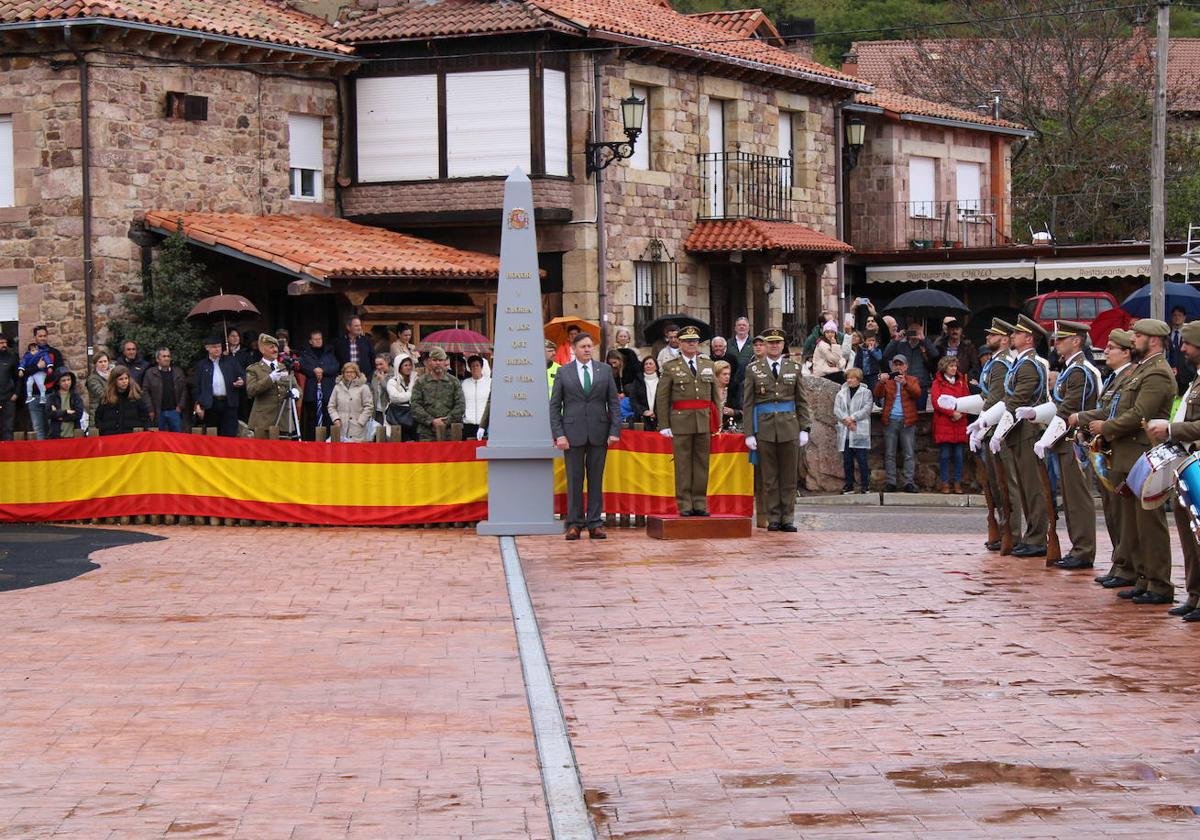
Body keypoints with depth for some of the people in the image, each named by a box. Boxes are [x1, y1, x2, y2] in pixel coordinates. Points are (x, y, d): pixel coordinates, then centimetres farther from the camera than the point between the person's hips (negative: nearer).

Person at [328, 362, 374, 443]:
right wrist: (336, 419, -1)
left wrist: (360, 422, -7)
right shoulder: (338, 387, 13)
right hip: (341, 429, 3)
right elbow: (331, 406, 16)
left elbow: (369, 407, 0)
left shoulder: (363, 387, 2)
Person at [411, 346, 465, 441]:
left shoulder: (454, 382, 12)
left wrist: (446, 421, -7)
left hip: (449, 432, 1)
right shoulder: (420, 382, 9)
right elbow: (415, 406, 1)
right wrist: (431, 421, -11)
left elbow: (460, 405, 6)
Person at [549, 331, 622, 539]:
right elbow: (554, 406, 3)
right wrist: (558, 435, -7)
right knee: (574, 480, 1)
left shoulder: (605, 370, 8)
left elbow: (614, 403, 7)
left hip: (598, 434, 1)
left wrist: (615, 431, -3)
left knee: (596, 479, 5)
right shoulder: (563, 373, 4)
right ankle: (574, 524, 6)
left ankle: (595, 524, 9)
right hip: (573, 434, -1)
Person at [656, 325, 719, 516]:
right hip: (681, 422, -3)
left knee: (702, 464, 4)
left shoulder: (708, 365, 14)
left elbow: (715, 395, 16)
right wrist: (664, 425, -4)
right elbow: (662, 398, 2)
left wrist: (717, 422, 9)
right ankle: (685, 505, 2)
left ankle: (700, 504, 9)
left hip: (704, 422, 3)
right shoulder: (670, 367, 4)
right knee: (683, 465, -2)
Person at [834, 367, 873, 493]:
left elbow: (867, 409, -6)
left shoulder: (866, 393, 5)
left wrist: (852, 418, -14)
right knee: (847, 460, 5)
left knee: (862, 459, -6)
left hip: (860, 432, -4)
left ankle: (865, 485, 0)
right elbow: (836, 410, 5)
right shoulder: (841, 393, 15)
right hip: (845, 432, 4)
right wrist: (846, 419, -12)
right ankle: (849, 485, 12)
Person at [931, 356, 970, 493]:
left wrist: (960, 414, -9)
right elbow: (936, 402, -7)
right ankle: (945, 483, 2)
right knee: (944, 455, -3)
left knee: (958, 455, 3)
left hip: (960, 424, 3)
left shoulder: (961, 382, 14)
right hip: (943, 424, -3)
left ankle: (957, 483, 7)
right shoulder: (938, 383, 3)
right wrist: (952, 413, -15)